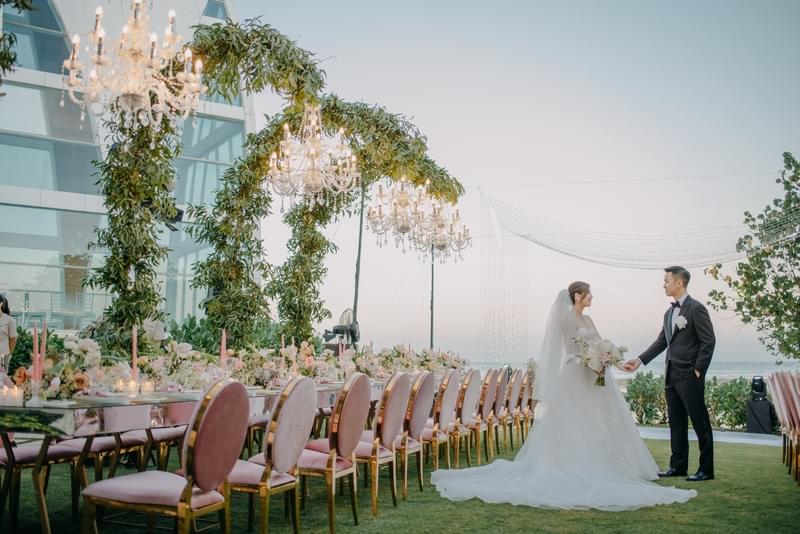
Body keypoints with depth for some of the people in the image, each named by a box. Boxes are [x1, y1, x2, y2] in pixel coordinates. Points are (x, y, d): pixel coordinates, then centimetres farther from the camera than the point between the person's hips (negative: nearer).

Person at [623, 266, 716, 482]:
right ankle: (678, 465, 20)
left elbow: (708, 341, -12)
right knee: (676, 422, 12)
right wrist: (640, 360, 7)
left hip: (689, 376, -8)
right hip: (671, 375, 8)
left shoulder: (696, 309, -9)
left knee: (700, 423, 0)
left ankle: (706, 469, 7)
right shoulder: (669, 313, 15)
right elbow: (661, 341, 15)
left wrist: (698, 370, -14)